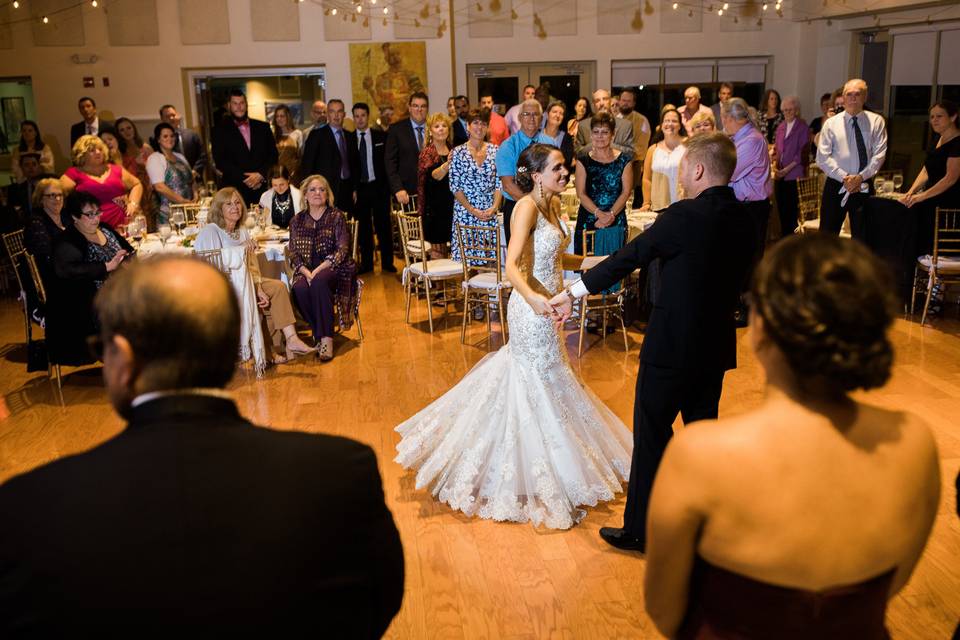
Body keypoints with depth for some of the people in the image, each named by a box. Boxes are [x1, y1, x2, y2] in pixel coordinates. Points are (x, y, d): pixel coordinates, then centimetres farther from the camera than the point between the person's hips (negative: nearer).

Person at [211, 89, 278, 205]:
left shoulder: (263, 127, 13)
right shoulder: (220, 131, 6)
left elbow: (273, 155, 10)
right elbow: (220, 161, -2)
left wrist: (261, 175, -7)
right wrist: (245, 179, -11)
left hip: (262, 188, 2)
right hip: (234, 190, -2)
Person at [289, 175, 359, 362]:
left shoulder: (337, 216, 3)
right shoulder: (297, 221, 12)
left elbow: (342, 250, -6)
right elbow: (293, 253, 8)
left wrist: (319, 269, -17)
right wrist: (305, 272, -13)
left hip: (333, 268, -3)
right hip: (307, 270, 3)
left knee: (319, 282, -35)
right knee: (299, 289, -30)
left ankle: (326, 338, -31)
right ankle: (320, 335, -17)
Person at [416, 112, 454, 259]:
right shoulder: (427, 152, -6)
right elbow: (434, 175, -25)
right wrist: (447, 164, -40)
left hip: (452, 205, 6)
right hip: (435, 207, -6)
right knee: (437, 251, -2)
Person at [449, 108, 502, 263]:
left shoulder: (495, 150, 7)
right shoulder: (458, 152, -1)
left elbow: (499, 183, 6)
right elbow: (454, 186, -4)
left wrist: (494, 207, -8)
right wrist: (472, 210, -11)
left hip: (489, 213, 2)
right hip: (464, 211, -2)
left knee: (487, 256, 1)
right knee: (465, 256, -2)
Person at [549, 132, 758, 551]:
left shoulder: (683, 216, -17)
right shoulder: (743, 221, 3)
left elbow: (627, 258, -12)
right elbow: (738, 283, 12)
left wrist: (573, 293, -2)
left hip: (671, 345, -7)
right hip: (717, 346, 7)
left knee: (652, 437, 5)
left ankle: (639, 530, 16)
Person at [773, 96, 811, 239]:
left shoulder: (803, 128, -5)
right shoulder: (781, 127, 14)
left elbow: (802, 153, -10)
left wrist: (786, 169, -14)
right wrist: (776, 166, 1)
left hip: (794, 175, -6)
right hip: (780, 175, 6)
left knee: (791, 210, -5)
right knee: (781, 209, 8)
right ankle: (783, 237, 17)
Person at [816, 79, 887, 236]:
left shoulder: (876, 121, 4)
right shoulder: (831, 123, 4)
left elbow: (879, 154, -2)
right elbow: (822, 157, -3)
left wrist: (861, 177, -15)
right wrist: (844, 177, -14)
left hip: (864, 186, 1)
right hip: (835, 185, 0)